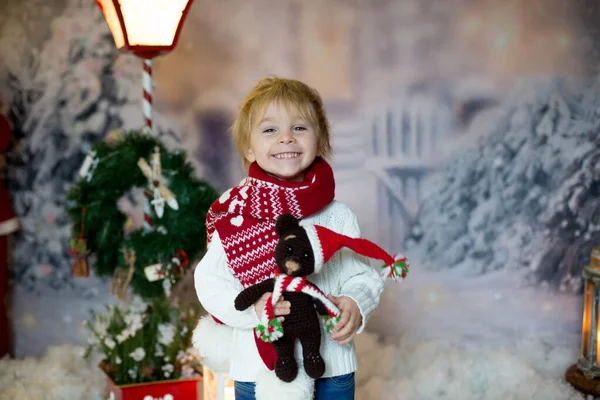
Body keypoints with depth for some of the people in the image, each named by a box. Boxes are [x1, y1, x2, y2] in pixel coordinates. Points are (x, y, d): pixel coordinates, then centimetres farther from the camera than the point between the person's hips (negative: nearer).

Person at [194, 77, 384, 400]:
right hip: (259, 367, -1)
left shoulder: (337, 216, -2)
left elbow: (361, 275, 1)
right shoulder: (234, 215, -5)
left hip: (332, 370, 1)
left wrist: (356, 305, -20)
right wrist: (251, 308, -23)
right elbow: (210, 280, -7)